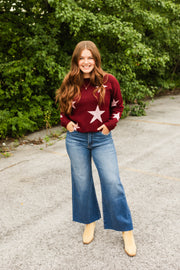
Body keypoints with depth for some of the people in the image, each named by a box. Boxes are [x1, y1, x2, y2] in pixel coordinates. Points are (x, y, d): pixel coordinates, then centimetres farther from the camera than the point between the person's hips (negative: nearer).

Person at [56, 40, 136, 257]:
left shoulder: (109, 81, -5)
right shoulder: (69, 84, 0)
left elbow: (118, 105, 7)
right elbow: (63, 108, 16)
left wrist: (110, 124, -4)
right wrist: (66, 122, -1)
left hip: (102, 139, -2)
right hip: (76, 139, 2)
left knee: (112, 182, -5)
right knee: (81, 182, 10)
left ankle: (126, 231, 11)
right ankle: (89, 222, 32)